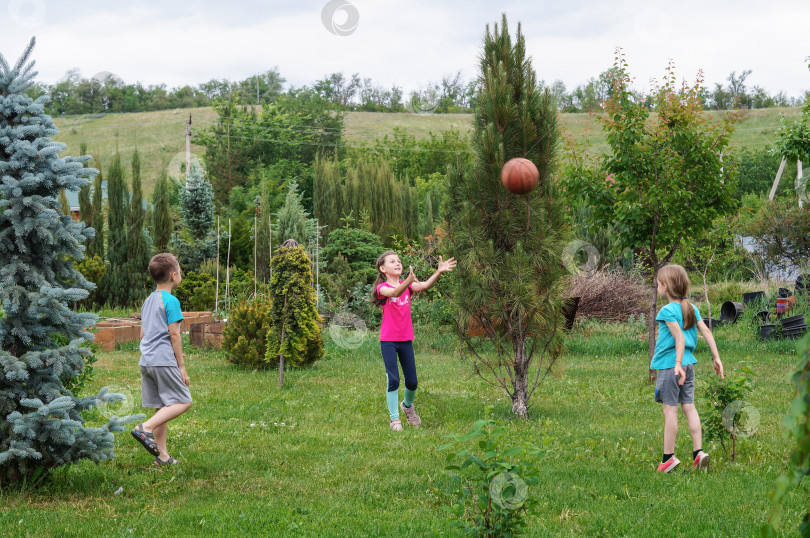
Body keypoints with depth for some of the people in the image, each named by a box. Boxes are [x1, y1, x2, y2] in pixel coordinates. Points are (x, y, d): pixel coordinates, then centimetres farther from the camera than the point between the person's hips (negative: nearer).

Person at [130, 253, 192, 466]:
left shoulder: (148, 301, 18)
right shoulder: (171, 301, -8)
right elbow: (174, 334, -11)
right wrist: (182, 366, -7)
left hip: (146, 361, 8)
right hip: (164, 362, -8)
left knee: (162, 407, 10)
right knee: (183, 402, -4)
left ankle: (162, 455, 8)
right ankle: (146, 428, -20)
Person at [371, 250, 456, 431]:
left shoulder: (407, 286, 4)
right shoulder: (383, 288, -9)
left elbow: (424, 286, -17)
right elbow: (395, 292, -32)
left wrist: (439, 272, -35)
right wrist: (408, 281, -52)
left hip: (406, 339, 4)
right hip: (388, 340, -4)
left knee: (412, 382, 7)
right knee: (393, 380, -10)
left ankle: (408, 405, 38)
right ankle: (394, 419, 3)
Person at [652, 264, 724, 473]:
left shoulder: (668, 311, -13)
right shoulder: (692, 308, 9)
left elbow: (680, 338, -21)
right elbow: (706, 332, 6)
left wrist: (678, 365, -25)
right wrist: (717, 358, 8)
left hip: (669, 365, -7)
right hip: (689, 363, 7)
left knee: (670, 409, -2)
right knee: (689, 407, 9)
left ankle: (668, 457, 2)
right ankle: (698, 452, 3)